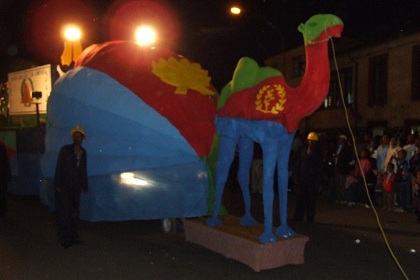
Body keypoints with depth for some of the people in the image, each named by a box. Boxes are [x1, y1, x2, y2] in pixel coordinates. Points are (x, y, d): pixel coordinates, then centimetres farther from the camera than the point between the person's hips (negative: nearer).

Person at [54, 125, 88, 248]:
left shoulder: (83, 152, 9)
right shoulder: (65, 150, -5)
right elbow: (59, 168, -7)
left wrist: (84, 186, 12)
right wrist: (57, 185, -12)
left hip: (75, 187, 5)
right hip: (64, 187, -5)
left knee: (74, 213, 9)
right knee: (64, 213, -4)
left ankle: (73, 237, 18)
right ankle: (64, 239, 1)